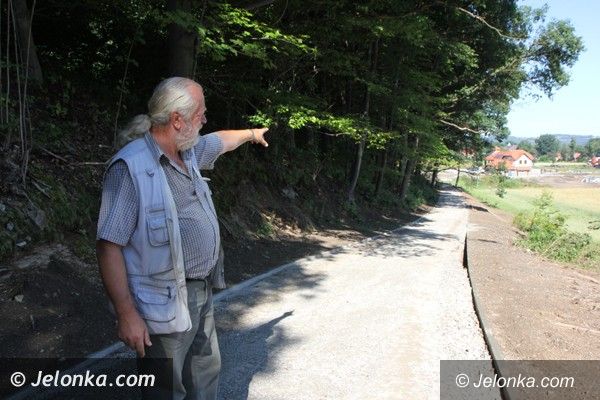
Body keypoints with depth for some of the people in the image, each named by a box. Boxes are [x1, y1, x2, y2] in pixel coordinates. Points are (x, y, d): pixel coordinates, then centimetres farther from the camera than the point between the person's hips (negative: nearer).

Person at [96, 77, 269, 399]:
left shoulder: (187, 152, 5)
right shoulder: (130, 168, -21)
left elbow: (220, 140, 28)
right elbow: (108, 245, -21)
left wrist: (251, 134, 45)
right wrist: (126, 314, -21)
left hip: (202, 294, 9)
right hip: (165, 306, -8)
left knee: (206, 372, 23)